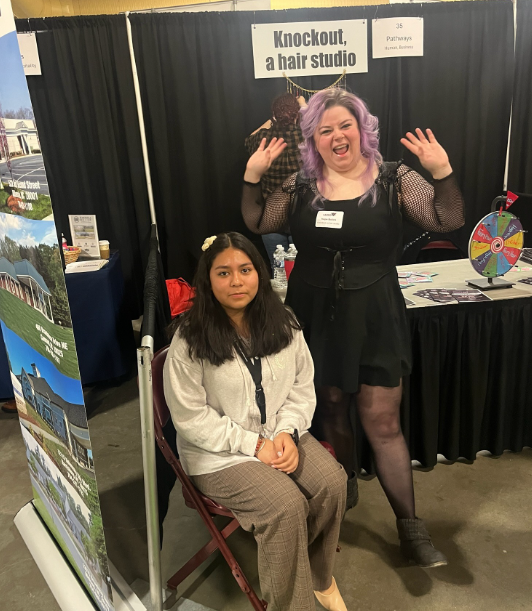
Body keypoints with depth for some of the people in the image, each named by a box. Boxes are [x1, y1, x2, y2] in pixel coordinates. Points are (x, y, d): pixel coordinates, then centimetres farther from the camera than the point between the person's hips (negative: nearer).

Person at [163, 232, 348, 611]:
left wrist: (287, 432, -13)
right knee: (287, 505, -25)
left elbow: (303, 387, 5)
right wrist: (254, 445, -18)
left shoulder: (283, 324, -1)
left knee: (333, 481, -18)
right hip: (219, 451, -4)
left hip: (279, 436, 5)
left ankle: (320, 575, 12)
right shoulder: (191, 339, -16)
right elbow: (191, 417, -14)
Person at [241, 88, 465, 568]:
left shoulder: (393, 179, -2)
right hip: (317, 316, 3)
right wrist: (252, 178, -6)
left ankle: (410, 526, 18)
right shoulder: (301, 186, 5)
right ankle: (344, 490, 42)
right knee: (330, 412, 16)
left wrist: (442, 172, -23)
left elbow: (447, 221, -7)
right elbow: (258, 224, 8)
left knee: (383, 423, 0)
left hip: (374, 317, -2)